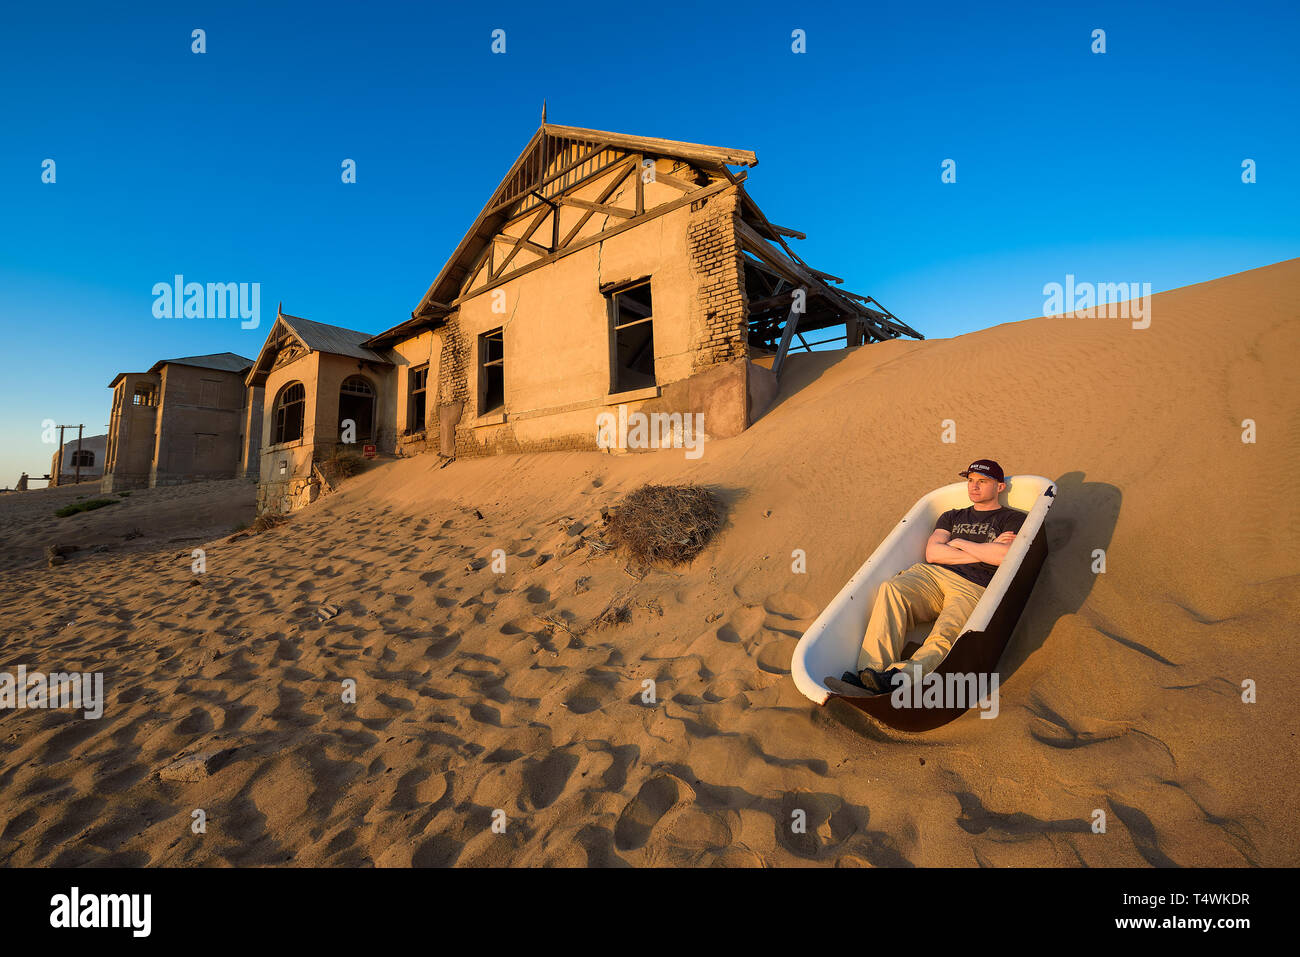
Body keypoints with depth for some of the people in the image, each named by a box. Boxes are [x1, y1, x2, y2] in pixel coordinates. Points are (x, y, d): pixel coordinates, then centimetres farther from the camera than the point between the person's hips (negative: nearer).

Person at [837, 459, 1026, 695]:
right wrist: (985, 552, 5)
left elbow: (1004, 557, -3)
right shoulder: (952, 516, 32)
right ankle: (872, 671, -42)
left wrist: (960, 543, 8)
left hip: (973, 589, -2)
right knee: (891, 590, -32)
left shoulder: (1014, 519, 20)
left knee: (943, 637, -34)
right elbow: (932, 553, 11)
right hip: (931, 574, 3)